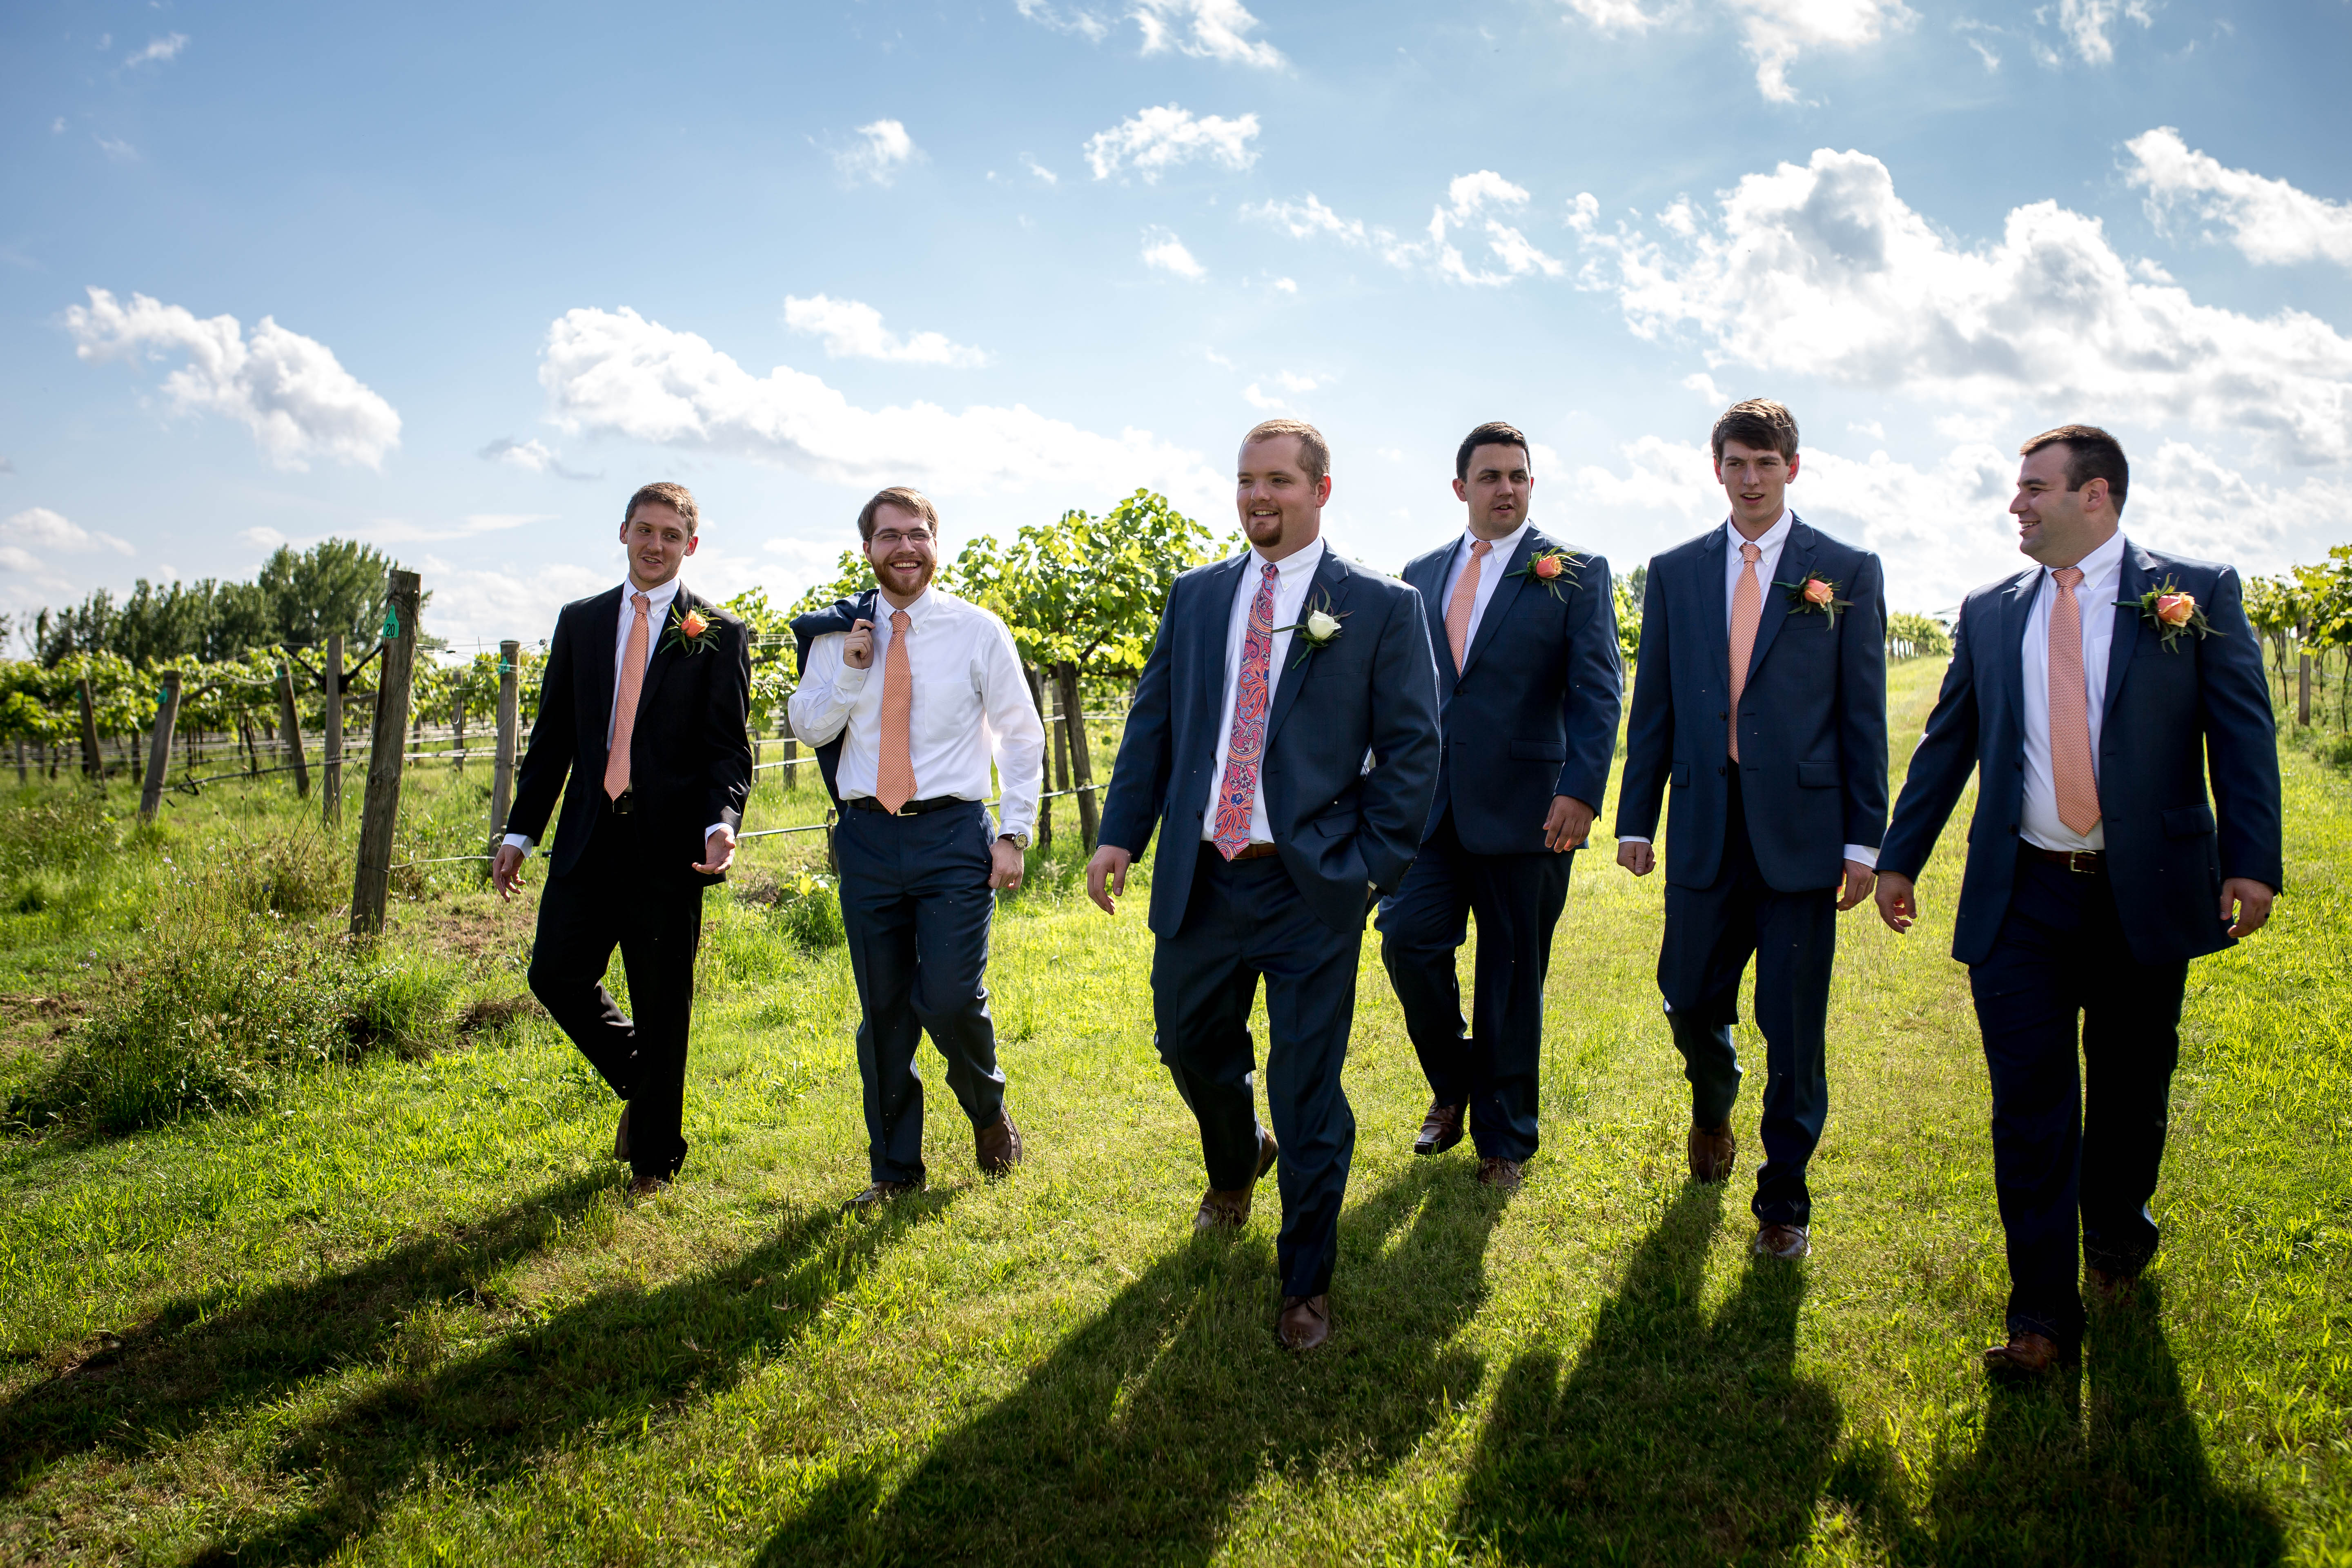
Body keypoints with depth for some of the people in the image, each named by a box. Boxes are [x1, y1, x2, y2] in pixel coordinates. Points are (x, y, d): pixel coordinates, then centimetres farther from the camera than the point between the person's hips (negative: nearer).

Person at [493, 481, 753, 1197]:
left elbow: (730, 748, -3)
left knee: (662, 1004, 4)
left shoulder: (718, 634, 2)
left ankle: (653, 1157, 22)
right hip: (588, 836, 4)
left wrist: (722, 823, -21)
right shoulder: (580, 621, 13)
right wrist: (520, 832, 9)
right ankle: (640, 1085, 29)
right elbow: (553, 736, 14)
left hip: (668, 844, -4)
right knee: (557, 976, 1)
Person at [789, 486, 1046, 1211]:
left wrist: (1015, 833, -2)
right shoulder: (839, 634, 7)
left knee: (952, 1000, -10)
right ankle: (894, 1170, 24)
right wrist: (850, 670, -7)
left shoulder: (978, 630, 1)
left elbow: (1022, 736, 4)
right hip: (867, 838, 3)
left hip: (952, 833, -2)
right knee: (883, 1012, 8)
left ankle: (989, 1111, 23)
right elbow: (806, 728, 9)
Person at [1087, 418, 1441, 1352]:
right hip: (1199, 879, 4)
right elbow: (1152, 722, 11)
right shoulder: (1195, 598, 11)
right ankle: (1236, 1165, 53)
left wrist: (1375, 865, -9)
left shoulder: (1382, 607, -2)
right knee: (1189, 1044, 19)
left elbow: (1412, 747, -3)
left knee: (1307, 1090, 3)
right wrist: (1121, 835, 2)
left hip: (1312, 889, -4)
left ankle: (1306, 1283, 23)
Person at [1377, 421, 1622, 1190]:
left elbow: (1598, 692, -6)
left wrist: (1581, 791, -18)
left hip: (1524, 807, -3)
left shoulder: (1576, 573, 1)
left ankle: (1504, 1139, 22)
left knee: (1513, 975, 5)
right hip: (1431, 803, 3)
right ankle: (1453, 1083, 19)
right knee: (1407, 938, -9)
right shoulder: (1423, 574, 13)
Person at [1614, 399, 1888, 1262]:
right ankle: (1714, 1105, 44)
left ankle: (1784, 1197, 21)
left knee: (1794, 1026, 3)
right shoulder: (1675, 573, 9)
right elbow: (1652, 707, 10)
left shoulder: (1847, 572, 2)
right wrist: (1635, 821, 7)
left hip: (1800, 829, -2)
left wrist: (1865, 838, -4)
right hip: (1705, 828, 2)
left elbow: (1864, 713, 1)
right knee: (1690, 1001, 9)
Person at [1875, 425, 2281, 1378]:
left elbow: (2243, 732, -2)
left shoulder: (2196, 592, 2)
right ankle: (2043, 1316, 7)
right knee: (2030, 1104, -1)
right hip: (2020, 901, 1)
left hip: (2147, 895, -1)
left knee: (2131, 1086, 13)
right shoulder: (1989, 612, 10)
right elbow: (1947, 743, 14)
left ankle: (2117, 1233, 42)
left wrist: (2253, 863, -12)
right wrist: (1899, 858, 13)